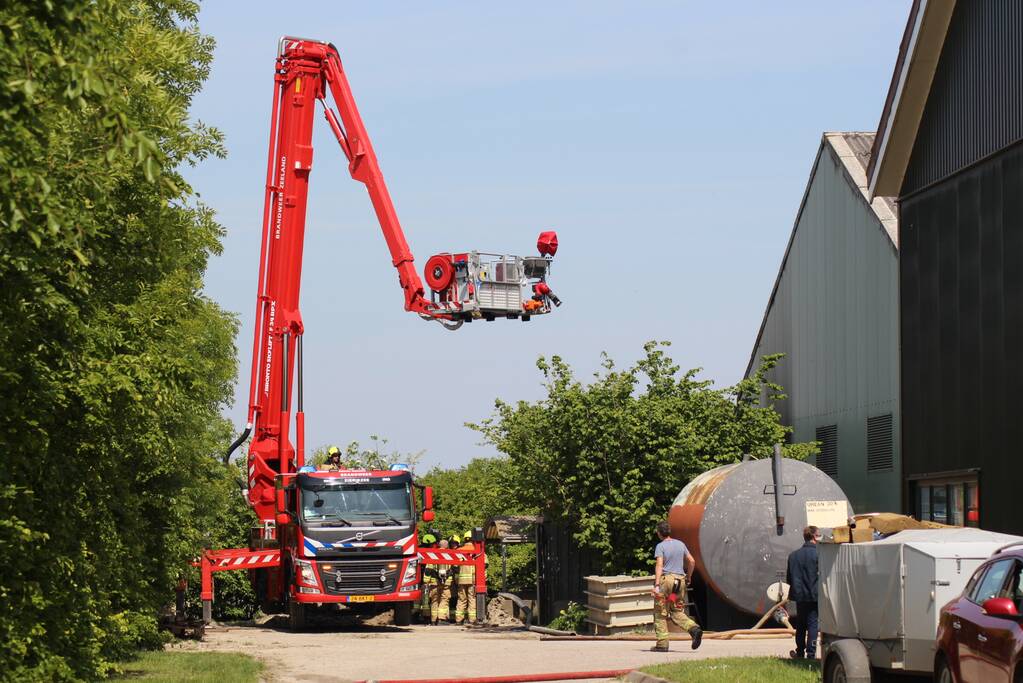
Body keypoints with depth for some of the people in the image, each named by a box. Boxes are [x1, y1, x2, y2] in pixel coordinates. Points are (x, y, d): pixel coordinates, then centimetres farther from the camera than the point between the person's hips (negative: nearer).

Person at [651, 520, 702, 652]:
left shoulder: (660, 546, -6)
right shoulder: (680, 544, 12)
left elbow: (659, 565, -16)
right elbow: (692, 561, 14)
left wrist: (657, 585, -22)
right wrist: (688, 577, 28)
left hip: (665, 578, -5)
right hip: (680, 580, 5)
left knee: (660, 613, 3)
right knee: (677, 612, 12)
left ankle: (662, 643, 0)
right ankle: (694, 628, -13)